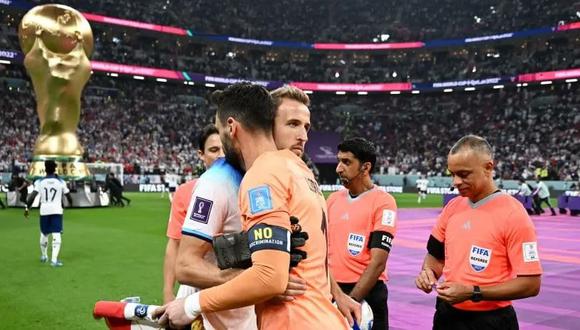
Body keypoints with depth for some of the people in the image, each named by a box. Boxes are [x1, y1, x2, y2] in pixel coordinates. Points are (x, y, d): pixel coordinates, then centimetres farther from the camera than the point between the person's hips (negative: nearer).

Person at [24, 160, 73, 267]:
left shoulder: (40, 182, 2)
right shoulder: (60, 182, 2)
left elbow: (32, 196, -8)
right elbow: (68, 196, 10)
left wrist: (27, 208, 0)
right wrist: (70, 203, 30)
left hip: (44, 211, 2)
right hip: (57, 211, -2)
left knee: (44, 234, 19)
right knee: (56, 235, -5)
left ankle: (43, 256, 36)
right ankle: (54, 259, -17)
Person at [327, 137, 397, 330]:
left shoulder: (382, 202, -11)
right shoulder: (333, 199, 8)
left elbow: (377, 262, -15)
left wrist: (352, 300, -17)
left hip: (366, 295, -5)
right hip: (331, 291, 5)